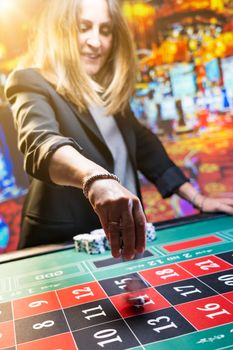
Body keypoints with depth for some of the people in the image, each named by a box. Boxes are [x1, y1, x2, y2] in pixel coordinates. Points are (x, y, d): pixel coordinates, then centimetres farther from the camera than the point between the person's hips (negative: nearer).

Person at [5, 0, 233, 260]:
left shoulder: (107, 88, 10)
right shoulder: (31, 84, -10)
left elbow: (143, 144, 17)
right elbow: (40, 143, -29)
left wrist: (198, 199, 12)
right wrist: (96, 178, -49)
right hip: (64, 246, -5)